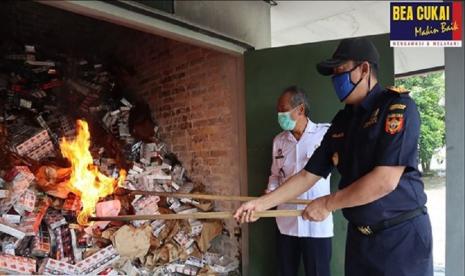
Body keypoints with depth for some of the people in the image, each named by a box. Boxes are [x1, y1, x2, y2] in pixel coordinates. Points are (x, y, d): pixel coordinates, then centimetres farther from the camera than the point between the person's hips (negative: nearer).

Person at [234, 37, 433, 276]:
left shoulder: (397, 106, -14)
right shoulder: (342, 121, 6)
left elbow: (386, 180, -23)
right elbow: (307, 175, 6)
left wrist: (327, 204, -13)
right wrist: (261, 203, 0)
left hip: (401, 235, -6)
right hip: (359, 235, 6)